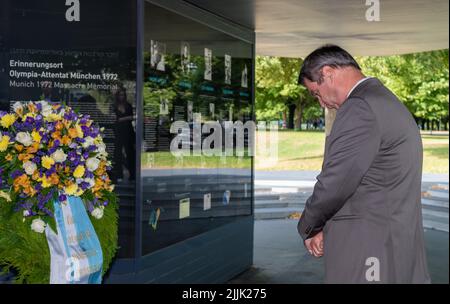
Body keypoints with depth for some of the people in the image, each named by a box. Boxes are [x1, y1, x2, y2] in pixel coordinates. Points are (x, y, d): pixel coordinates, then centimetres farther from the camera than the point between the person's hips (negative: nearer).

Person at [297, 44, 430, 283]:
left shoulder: (360, 109, -16)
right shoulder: (387, 102, 16)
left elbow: (335, 183, -19)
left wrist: (308, 228, -1)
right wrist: (326, 227, 7)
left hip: (365, 257, -9)